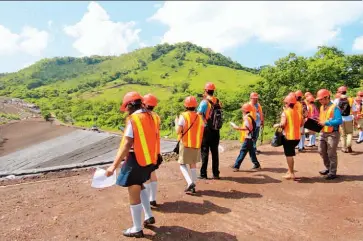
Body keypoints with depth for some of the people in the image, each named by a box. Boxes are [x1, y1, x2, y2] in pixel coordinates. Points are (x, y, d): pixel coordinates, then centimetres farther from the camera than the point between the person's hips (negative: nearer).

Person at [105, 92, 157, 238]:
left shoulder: (133, 119, -16)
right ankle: (149, 216, 37)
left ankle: (137, 229, 21)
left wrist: (114, 166, -19)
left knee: (134, 194, 6)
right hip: (149, 159, 9)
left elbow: (126, 145, -21)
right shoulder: (149, 117, 6)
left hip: (137, 160, -8)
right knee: (140, 186, 30)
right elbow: (151, 139, 9)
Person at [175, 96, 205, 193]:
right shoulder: (199, 117, 2)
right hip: (196, 144, 5)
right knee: (193, 164, 16)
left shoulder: (183, 116, -12)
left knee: (182, 164, 8)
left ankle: (190, 182, -11)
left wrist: (176, 122, 1)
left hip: (186, 144, -4)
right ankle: (193, 186, 19)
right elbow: (202, 130, 6)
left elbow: (178, 131, -16)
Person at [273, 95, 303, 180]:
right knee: (290, 154, 19)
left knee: (289, 155, 2)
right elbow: (302, 123, 11)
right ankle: (290, 171, 25)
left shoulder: (285, 112, -11)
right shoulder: (298, 112, 7)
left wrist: (276, 125, -3)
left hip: (288, 136, -6)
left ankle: (291, 173, 6)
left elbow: (283, 124, -21)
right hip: (297, 137, 7)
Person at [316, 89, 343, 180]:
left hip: (332, 134, -8)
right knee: (322, 151, 16)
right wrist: (318, 122, -1)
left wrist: (326, 123, -28)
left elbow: (339, 121, -25)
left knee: (331, 154, 1)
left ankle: (333, 173, 15)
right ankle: (328, 168, 34)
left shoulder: (334, 108, -16)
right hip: (323, 133, 8)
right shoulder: (321, 107, 9)